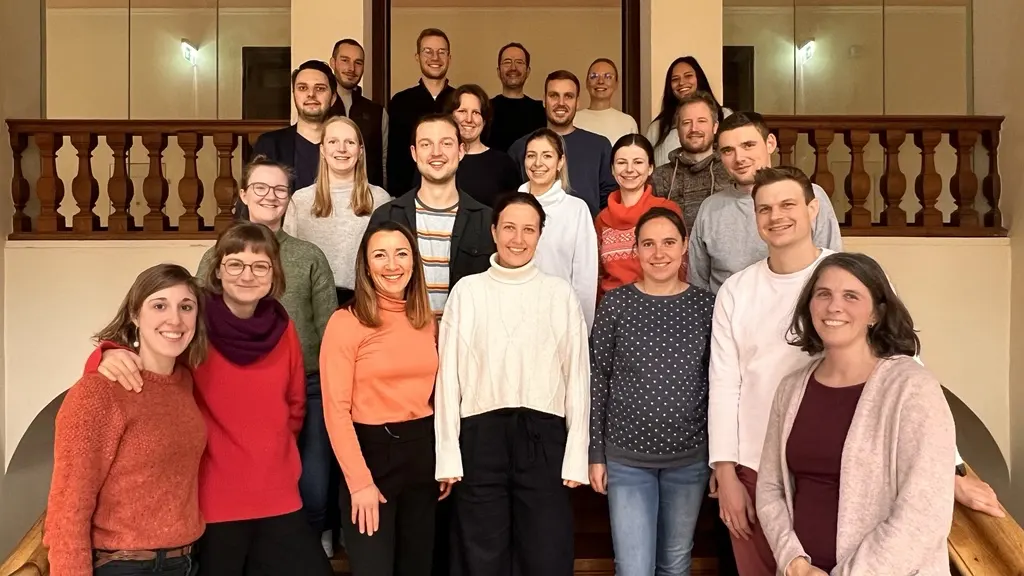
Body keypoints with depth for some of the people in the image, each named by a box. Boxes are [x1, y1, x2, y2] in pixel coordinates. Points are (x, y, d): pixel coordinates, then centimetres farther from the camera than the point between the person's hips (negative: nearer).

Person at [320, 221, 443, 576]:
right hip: (371, 450, -5)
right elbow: (336, 409, -13)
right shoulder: (346, 322, -11)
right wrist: (359, 480, -15)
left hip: (423, 450, 6)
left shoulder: (426, 320, 6)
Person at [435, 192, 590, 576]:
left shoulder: (561, 294, 4)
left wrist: (577, 455, 0)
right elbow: (449, 375, 3)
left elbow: (577, 376, 4)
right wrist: (448, 454, -1)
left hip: (543, 436, 0)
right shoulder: (467, 292, 4)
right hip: (481, 436, 1)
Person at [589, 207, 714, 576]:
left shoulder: (706, 305, -2)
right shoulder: (615, 303, -5)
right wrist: (595, 452, -3)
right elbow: (597, 378, -3)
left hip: (690, 457, 2)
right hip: (626, 456, -1)